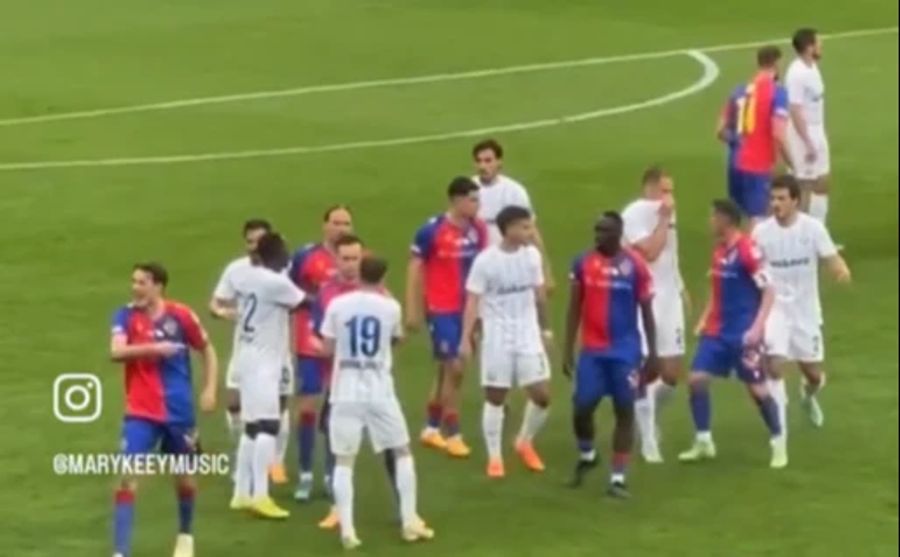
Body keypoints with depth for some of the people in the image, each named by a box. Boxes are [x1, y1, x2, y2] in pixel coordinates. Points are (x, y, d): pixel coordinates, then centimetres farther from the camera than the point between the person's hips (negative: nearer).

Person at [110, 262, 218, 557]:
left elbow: (207, 350, 8)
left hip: (179, 411, 1)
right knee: (128, 479, -14)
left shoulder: (180, 315, -6)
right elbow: (116, 352, -24)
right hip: (140, 413, -1)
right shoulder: (126, 316, -6)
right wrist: (153, 347, -34)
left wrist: (210, 389, 0)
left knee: (185, 478, 15)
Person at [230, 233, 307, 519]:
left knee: (252, 426, 13)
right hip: (264, 360, -9)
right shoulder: (276, 283, -16)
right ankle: (260, 495, -20)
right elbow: (305, 303, -4)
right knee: (267, 425, -13)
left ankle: (242, 493, 15)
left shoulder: (245, 276, 7)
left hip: (248, 356, 9)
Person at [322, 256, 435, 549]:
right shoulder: (390, 307, -3)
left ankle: (347, 529, -5)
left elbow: (327, 349, 2)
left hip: (346, 392, 0)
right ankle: (410, 522, 14)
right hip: (380, 391, 0)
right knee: (402, 451, 16)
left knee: (344, 460, 5)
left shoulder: (338, 305, -4)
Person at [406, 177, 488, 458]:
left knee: (447, 370, 14)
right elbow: (415, 269, -8)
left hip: (467, 308, 6)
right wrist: (412, 310, -10)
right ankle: (452, 435, 2)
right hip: (442, 310, -6)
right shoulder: (431, 231, -14)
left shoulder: (478, 230, 1)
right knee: (454, 369, -8)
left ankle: (431, 429, 27)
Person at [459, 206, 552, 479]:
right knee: (495, 397, 3)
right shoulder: (486, 261, -13)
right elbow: (473, 301, -11)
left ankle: (525, 442, 25)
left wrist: (545, 327, 18)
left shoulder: (532, 255, 1)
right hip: (497, 337, -4)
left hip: (528, 334, 4)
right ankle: (494, 457, 14)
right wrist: (466, 338, -15)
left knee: (542, 394, 0)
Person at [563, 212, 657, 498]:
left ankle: (618, 478, 7)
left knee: (624, 410, 0)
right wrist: (568, 350, 5)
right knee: (581, 407, -2)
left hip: (625, 351, -2)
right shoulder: (583, 263, 0)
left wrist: (653, 352, -1)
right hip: (592, 350, 2)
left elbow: (646, 312, 1)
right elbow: (574, 309, 8)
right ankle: (586, 455, 27)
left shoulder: (635, 265, -7)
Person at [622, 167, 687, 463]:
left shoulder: (666, 212, 10)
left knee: (671, 374, 7)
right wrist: (664, 218, -19)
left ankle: (648, 414, 34)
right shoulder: (634, 214, -14)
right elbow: (650, 252, -24)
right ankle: (648, 442, 6)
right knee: (646, 372, -2)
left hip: (669, 299, 7)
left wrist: (680, 288, 19)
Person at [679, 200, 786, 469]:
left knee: (757, 387, -2)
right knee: (697, 379, -1)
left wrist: (757, 328, -23)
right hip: (717, 330, 7)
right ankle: (703, 441, 11)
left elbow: (769, 292, -17)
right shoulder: (719, 250, 8)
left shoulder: (748, 251, -17)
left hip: (743, 333, -7)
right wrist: (704, 320, 14)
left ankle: (779, 444, 13)